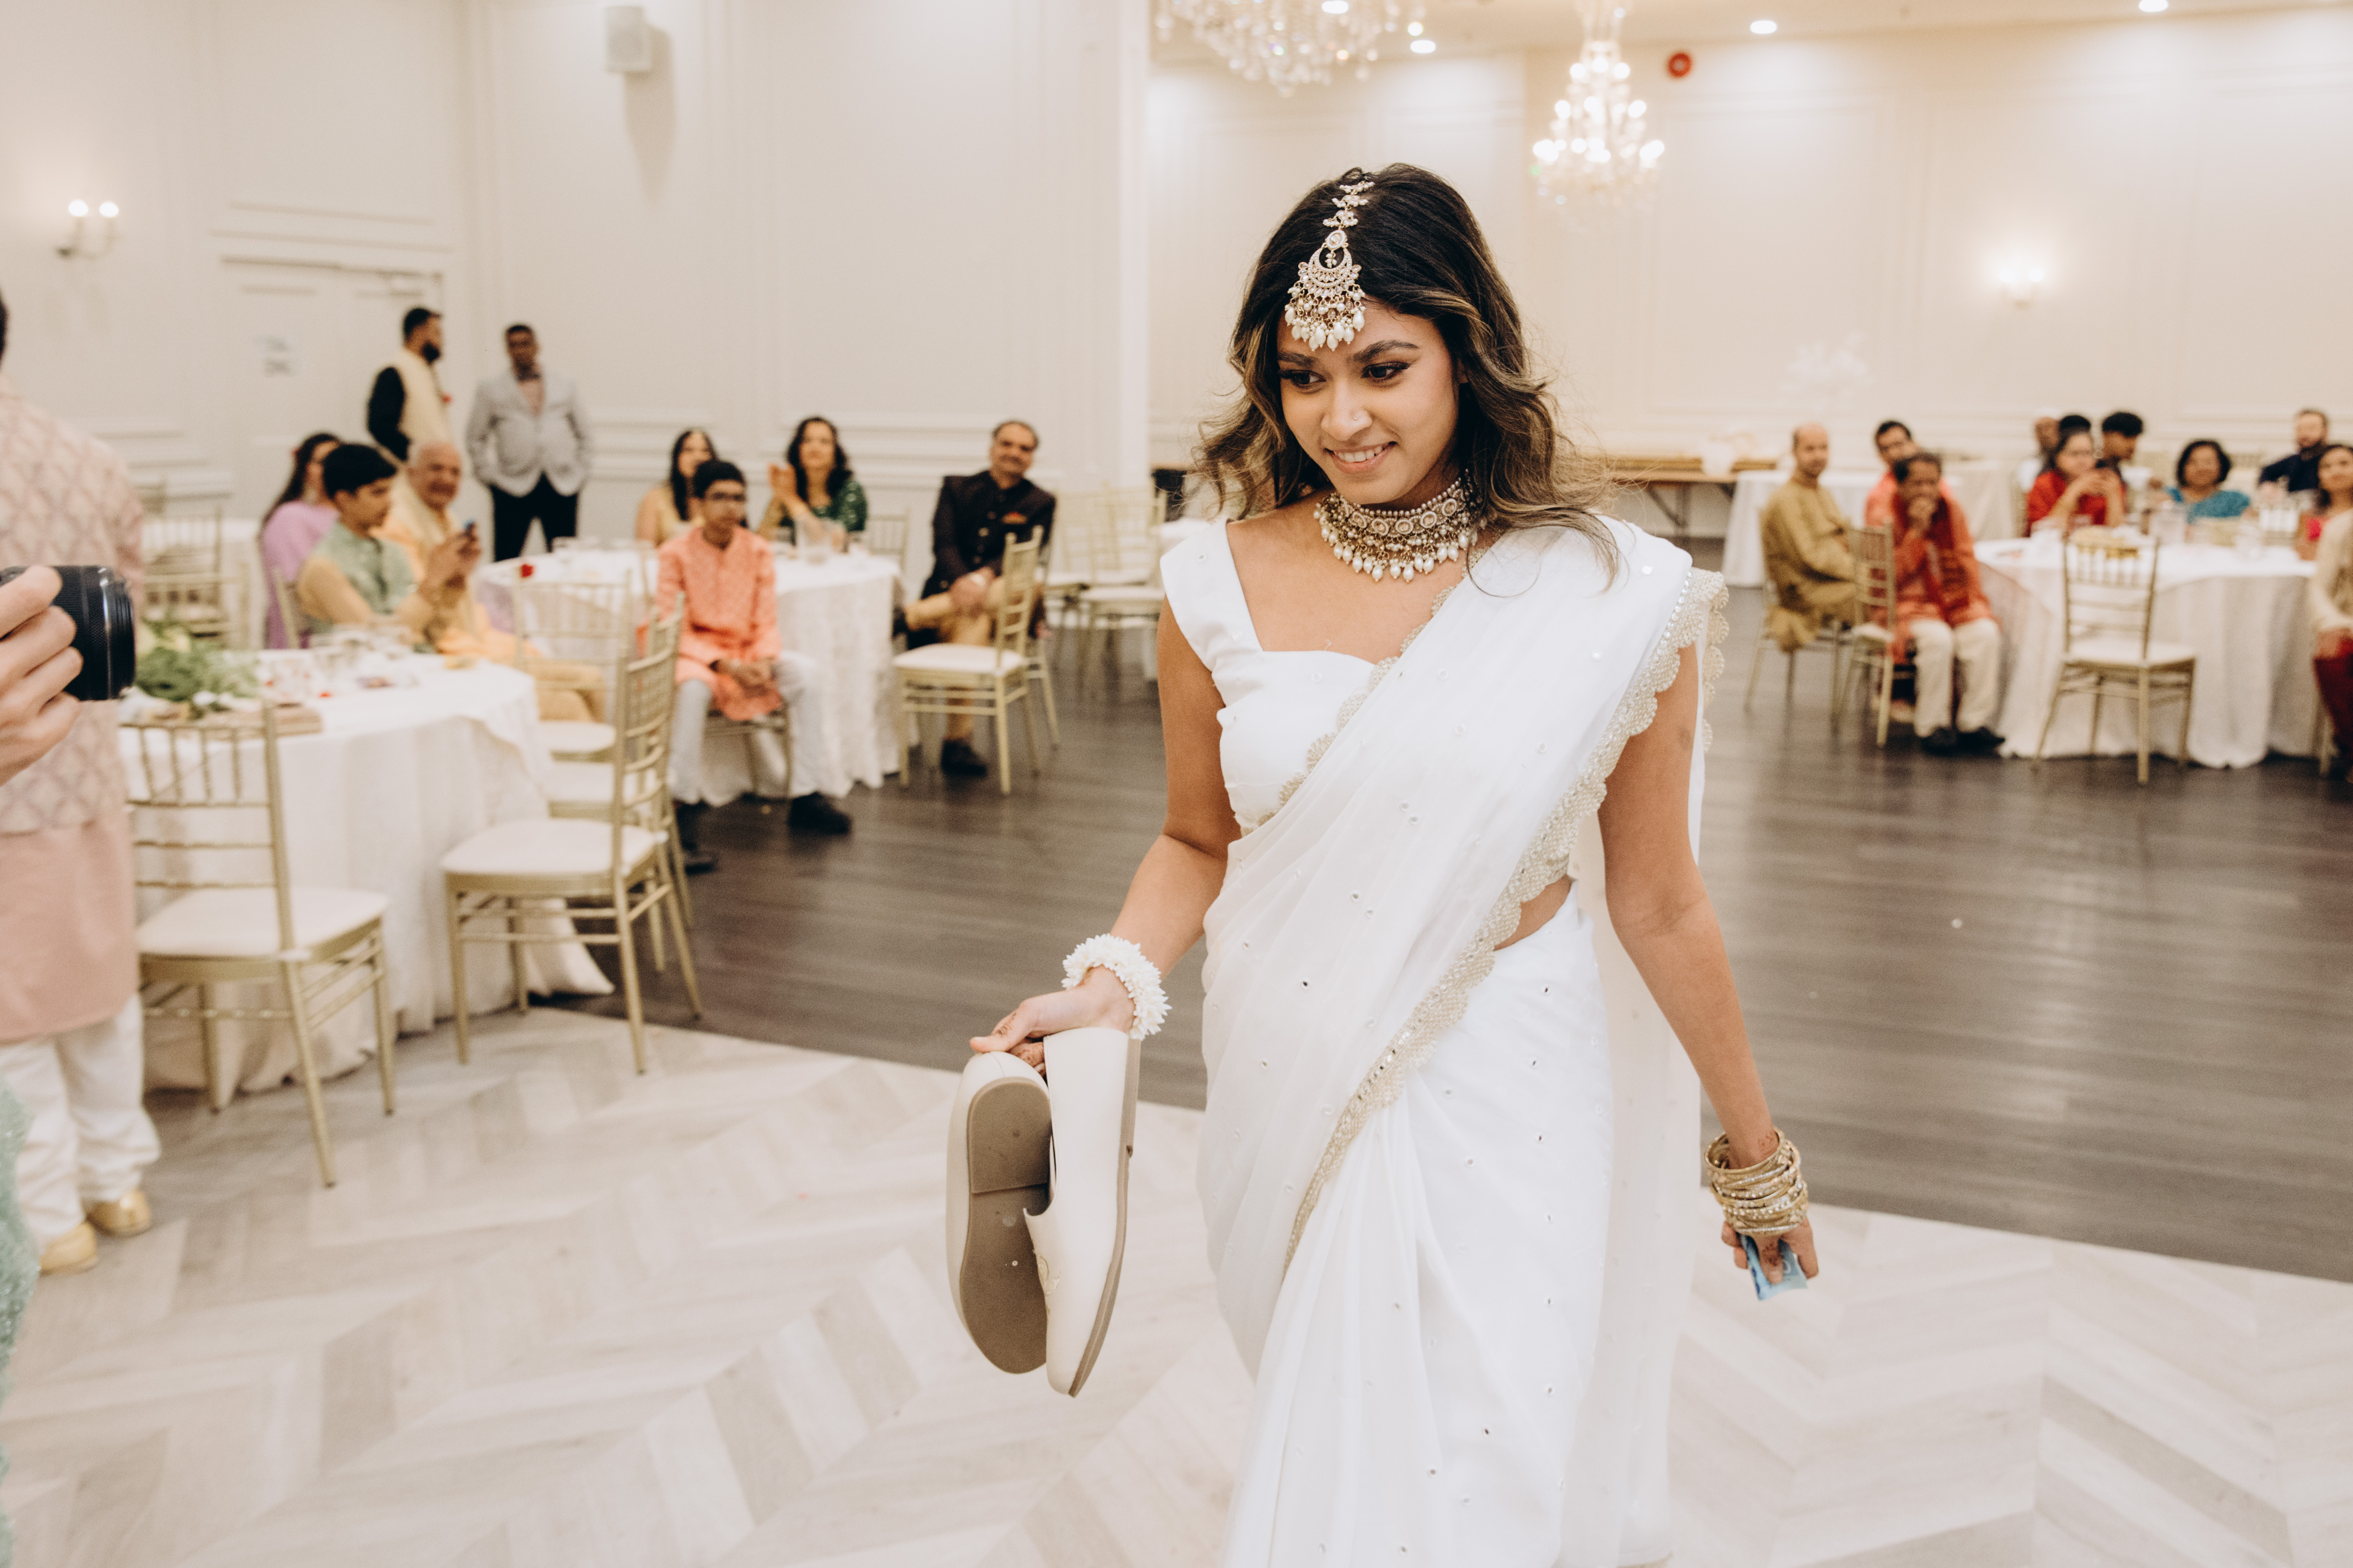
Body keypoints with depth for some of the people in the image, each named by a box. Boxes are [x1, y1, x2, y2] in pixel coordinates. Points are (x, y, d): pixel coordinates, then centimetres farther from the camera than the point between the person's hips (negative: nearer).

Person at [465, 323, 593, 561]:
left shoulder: (565, 386, 14)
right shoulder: (490, 389, 10)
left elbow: (584, 434, 19)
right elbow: (476, 439, 12)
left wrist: (581, 470, 9)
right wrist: (490, 475, 2)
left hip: (563, 486, 2)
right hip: (512, 488, -1)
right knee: (505, 563, -4)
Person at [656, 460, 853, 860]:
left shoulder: (757, 550, 0)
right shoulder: (677, 553, -10)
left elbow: (766, 625, 2)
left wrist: (763, 662, -20)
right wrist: (725, 665, -22)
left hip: (747, 652, 4)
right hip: (697, 654, -4)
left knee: (810, 673, -20)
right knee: (692, 688, -38)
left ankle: (805, 800, -14)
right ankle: (685, 814, -32)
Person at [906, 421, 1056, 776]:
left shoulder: (1040, 503, 13)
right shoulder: (956, 488, 15)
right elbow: (943, 544, -1)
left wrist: (983, 578, -26)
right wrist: (960, 582, -24)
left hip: (1004, 600, 1)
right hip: (948, 590, -1)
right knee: (974, 620, -37)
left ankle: (909, 615, -33)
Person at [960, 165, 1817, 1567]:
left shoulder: (1610, 598, -10)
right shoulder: (1225, 586, -4)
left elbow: (1659, 904, -1)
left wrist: (1758, 1148, 6)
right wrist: (1112, 987, -9)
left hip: (1500, 1096, -2)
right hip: (1290, 1090, 2)